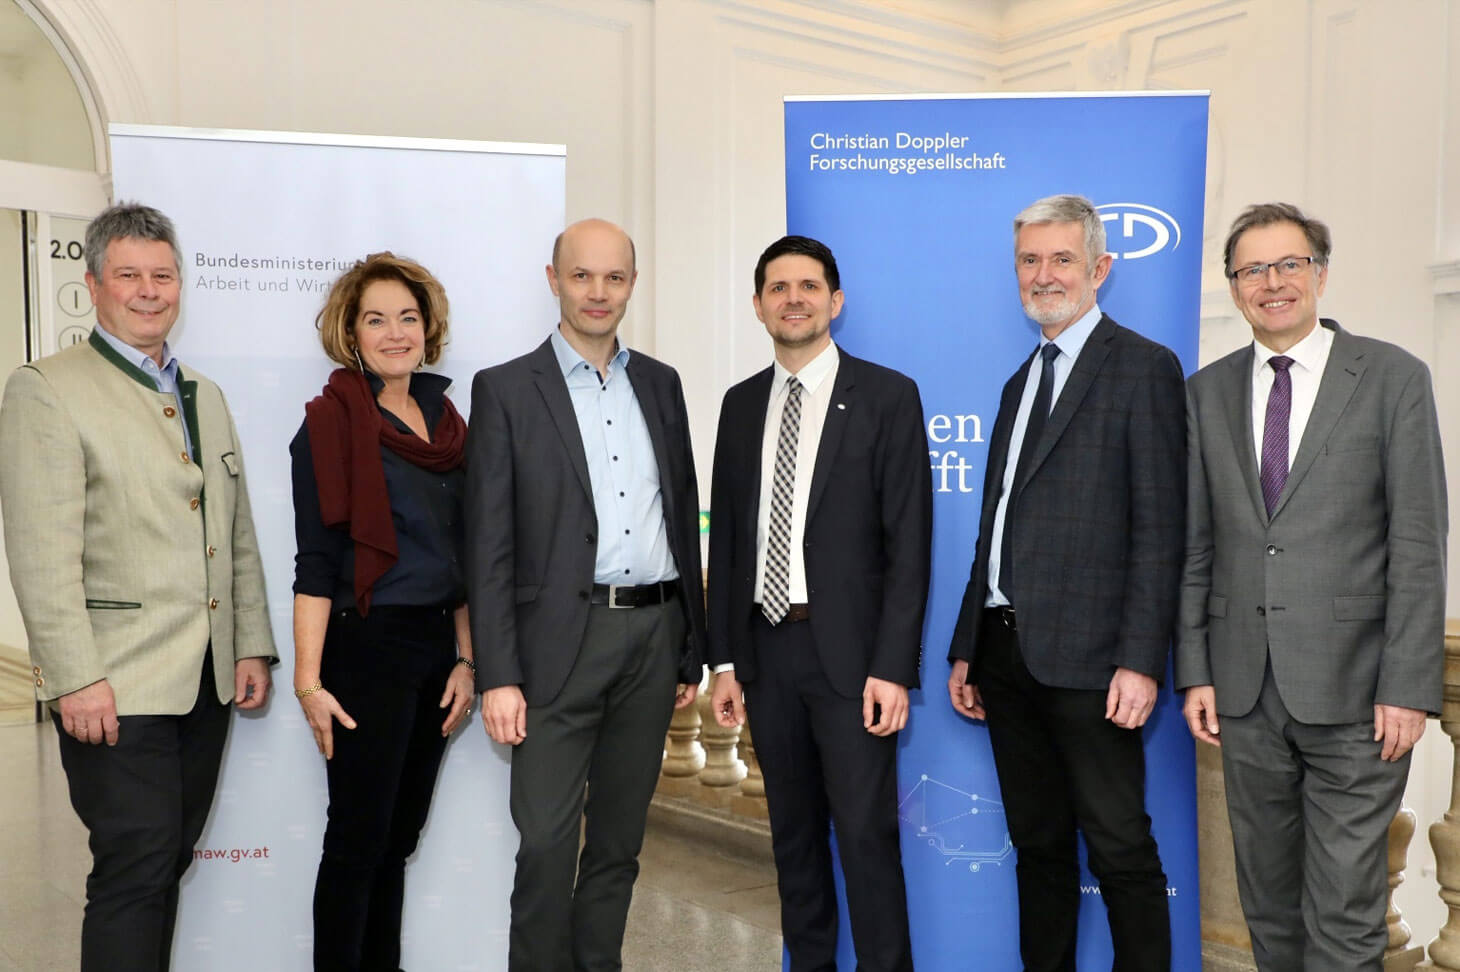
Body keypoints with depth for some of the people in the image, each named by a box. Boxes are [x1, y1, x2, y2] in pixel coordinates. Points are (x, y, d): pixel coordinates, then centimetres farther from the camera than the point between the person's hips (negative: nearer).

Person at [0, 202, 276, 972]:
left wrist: (252, 646, 10)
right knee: (135, 871, -3)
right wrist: (77, 680, -17)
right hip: (118, 687, -6)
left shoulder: (205, 396, 16)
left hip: (206, 680, 6)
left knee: (166, 865, 14)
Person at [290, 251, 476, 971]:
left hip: (437, 645, 6)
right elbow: (315, 561, -10)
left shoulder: (444, 420, 10)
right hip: (366, 646, -6)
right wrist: (308, 681, -14)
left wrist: (465, 659, 8)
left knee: (400, 836, 15)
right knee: (358, 840, 3)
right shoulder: (333, 420, -7)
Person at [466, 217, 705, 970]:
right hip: (561, 643, -4)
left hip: (654, 636, 4)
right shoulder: (506, 389, -1)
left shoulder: (660, 384, 11)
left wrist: (691, 650, 11)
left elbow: (683, 517, 13)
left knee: (619, 841, 14)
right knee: (546, 845, -2)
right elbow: (488, 545, -5)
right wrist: (497, 677, -11)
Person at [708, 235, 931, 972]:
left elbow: (908, 543, -8)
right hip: (766, 648, 5)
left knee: (866, 834, -2)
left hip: (850, 649, -4)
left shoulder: (886, 395, -3)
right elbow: (726, 538, 10)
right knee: (793, 832, 14)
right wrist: (725, 660, 7)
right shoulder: (741, 404, 10)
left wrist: (893, 667, -14)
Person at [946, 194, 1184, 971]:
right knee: (1037, 844, 16)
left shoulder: (1142, 368, -4)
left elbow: (1158, 530, -11)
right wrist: (966, 648, 14)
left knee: (1119, 847, 1)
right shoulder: (1021, 381, 19)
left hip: (1086, 657, -7)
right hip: (1006, 649, 7)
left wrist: (1140, 662, -17)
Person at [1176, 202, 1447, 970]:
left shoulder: (1393, 377, 0)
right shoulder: (1208, 391, 9)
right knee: (1268, 900, 14)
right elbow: (1196, 545, 8)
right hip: (1246, 690, 3)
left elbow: (1418, 544, -5)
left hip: (1353, 691, -3)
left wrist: (1409, 686, -10)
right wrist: (1195, 671, 3)